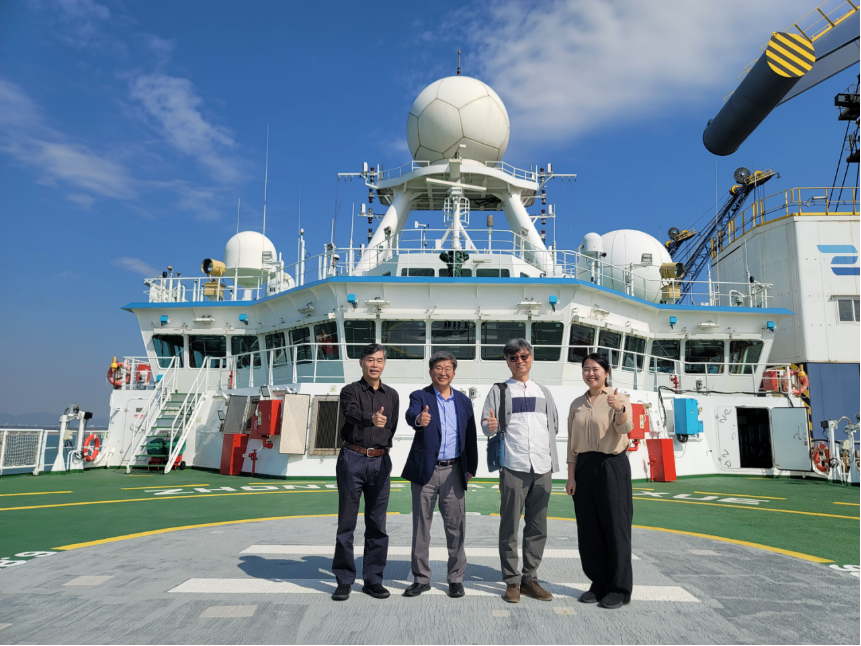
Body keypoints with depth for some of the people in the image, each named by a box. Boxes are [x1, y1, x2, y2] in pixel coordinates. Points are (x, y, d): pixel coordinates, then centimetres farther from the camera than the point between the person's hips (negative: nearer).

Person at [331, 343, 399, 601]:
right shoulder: (350, 391, 0)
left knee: (377, 524, 6)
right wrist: (371, 418, -40)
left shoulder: (391, 395, 11)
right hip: (352, 459, -3)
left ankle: (373, 579, 17)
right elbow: (351, 412, -22)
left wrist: (379, 448, 11)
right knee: (346, 522, 2)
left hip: (380, 462, 3)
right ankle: (344, 580, 13)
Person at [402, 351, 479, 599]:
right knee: (421, 526, 6)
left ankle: (456, 579, 19)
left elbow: (470, 436, 12)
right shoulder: (420, 397, 0)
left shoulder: (463, 401, 10)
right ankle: (421, 579, 20)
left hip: (453, 471, 2)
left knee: (455, 527, 5)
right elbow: (411, 414, -24)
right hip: (425, 470, -2)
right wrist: (419, 419, -47)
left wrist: (471, 467, 6)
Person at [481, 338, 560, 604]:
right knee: (510, 526, 0)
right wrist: (491, 427, -19)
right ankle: (512, 581, 10)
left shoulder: (543, 393, 18)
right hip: (513, 467, -3)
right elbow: (485, 424, 2)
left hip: (542, 467, 4)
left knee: (538, 527, 7)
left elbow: (554, 425, 23)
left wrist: (549, 454, 12)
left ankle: (530, 578, 19)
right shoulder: (499, 391, 8)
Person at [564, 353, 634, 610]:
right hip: (584, 467, 5)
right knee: (588, 529, 9)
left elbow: (625, 428, -23)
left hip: (612, 466, -5)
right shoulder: (577, 404, 10)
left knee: (615, 526, 2)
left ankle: (619, 588, 16)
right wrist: (571, 476, 6)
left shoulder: (618, 399, -4)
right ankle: (598, 583, 24)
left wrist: (619, 409, -44)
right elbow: (572, 443, 11)